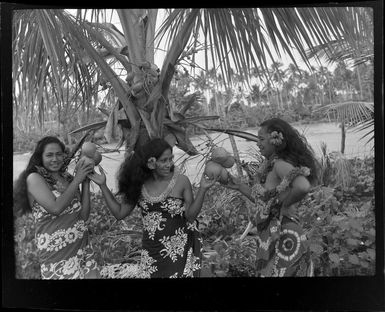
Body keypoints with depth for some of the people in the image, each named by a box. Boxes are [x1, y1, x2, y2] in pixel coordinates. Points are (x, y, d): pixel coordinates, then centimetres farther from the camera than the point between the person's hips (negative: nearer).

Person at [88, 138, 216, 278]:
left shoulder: (181, 181, -11)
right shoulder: (140, 184, -2)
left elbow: (190, 216, -12)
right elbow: (120, 213, 2)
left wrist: (202, 189, -24)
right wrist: (103, 185, -1)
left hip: (177, 251, -3)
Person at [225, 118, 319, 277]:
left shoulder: (281, 165, -17)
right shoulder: (272, 165, 10)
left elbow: (303, 186, -37)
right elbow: (264, 200, 16)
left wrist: (285, 203, -20)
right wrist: (238, 186, 13)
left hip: (283, 240, -9)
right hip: (271, 240, 9)